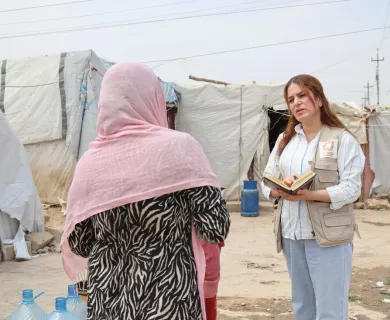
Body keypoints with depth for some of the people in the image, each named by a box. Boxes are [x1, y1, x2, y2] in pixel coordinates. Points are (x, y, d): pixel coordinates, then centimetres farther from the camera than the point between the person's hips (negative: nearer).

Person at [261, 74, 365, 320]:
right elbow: (266, 183, 9)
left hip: (328, 236, -5)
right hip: (291, 235, 5)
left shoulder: (342, 139, -5)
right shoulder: (284, 140, 12)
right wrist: (281, 188, -14)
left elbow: (351, 189, -13)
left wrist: (308, 195, -24)